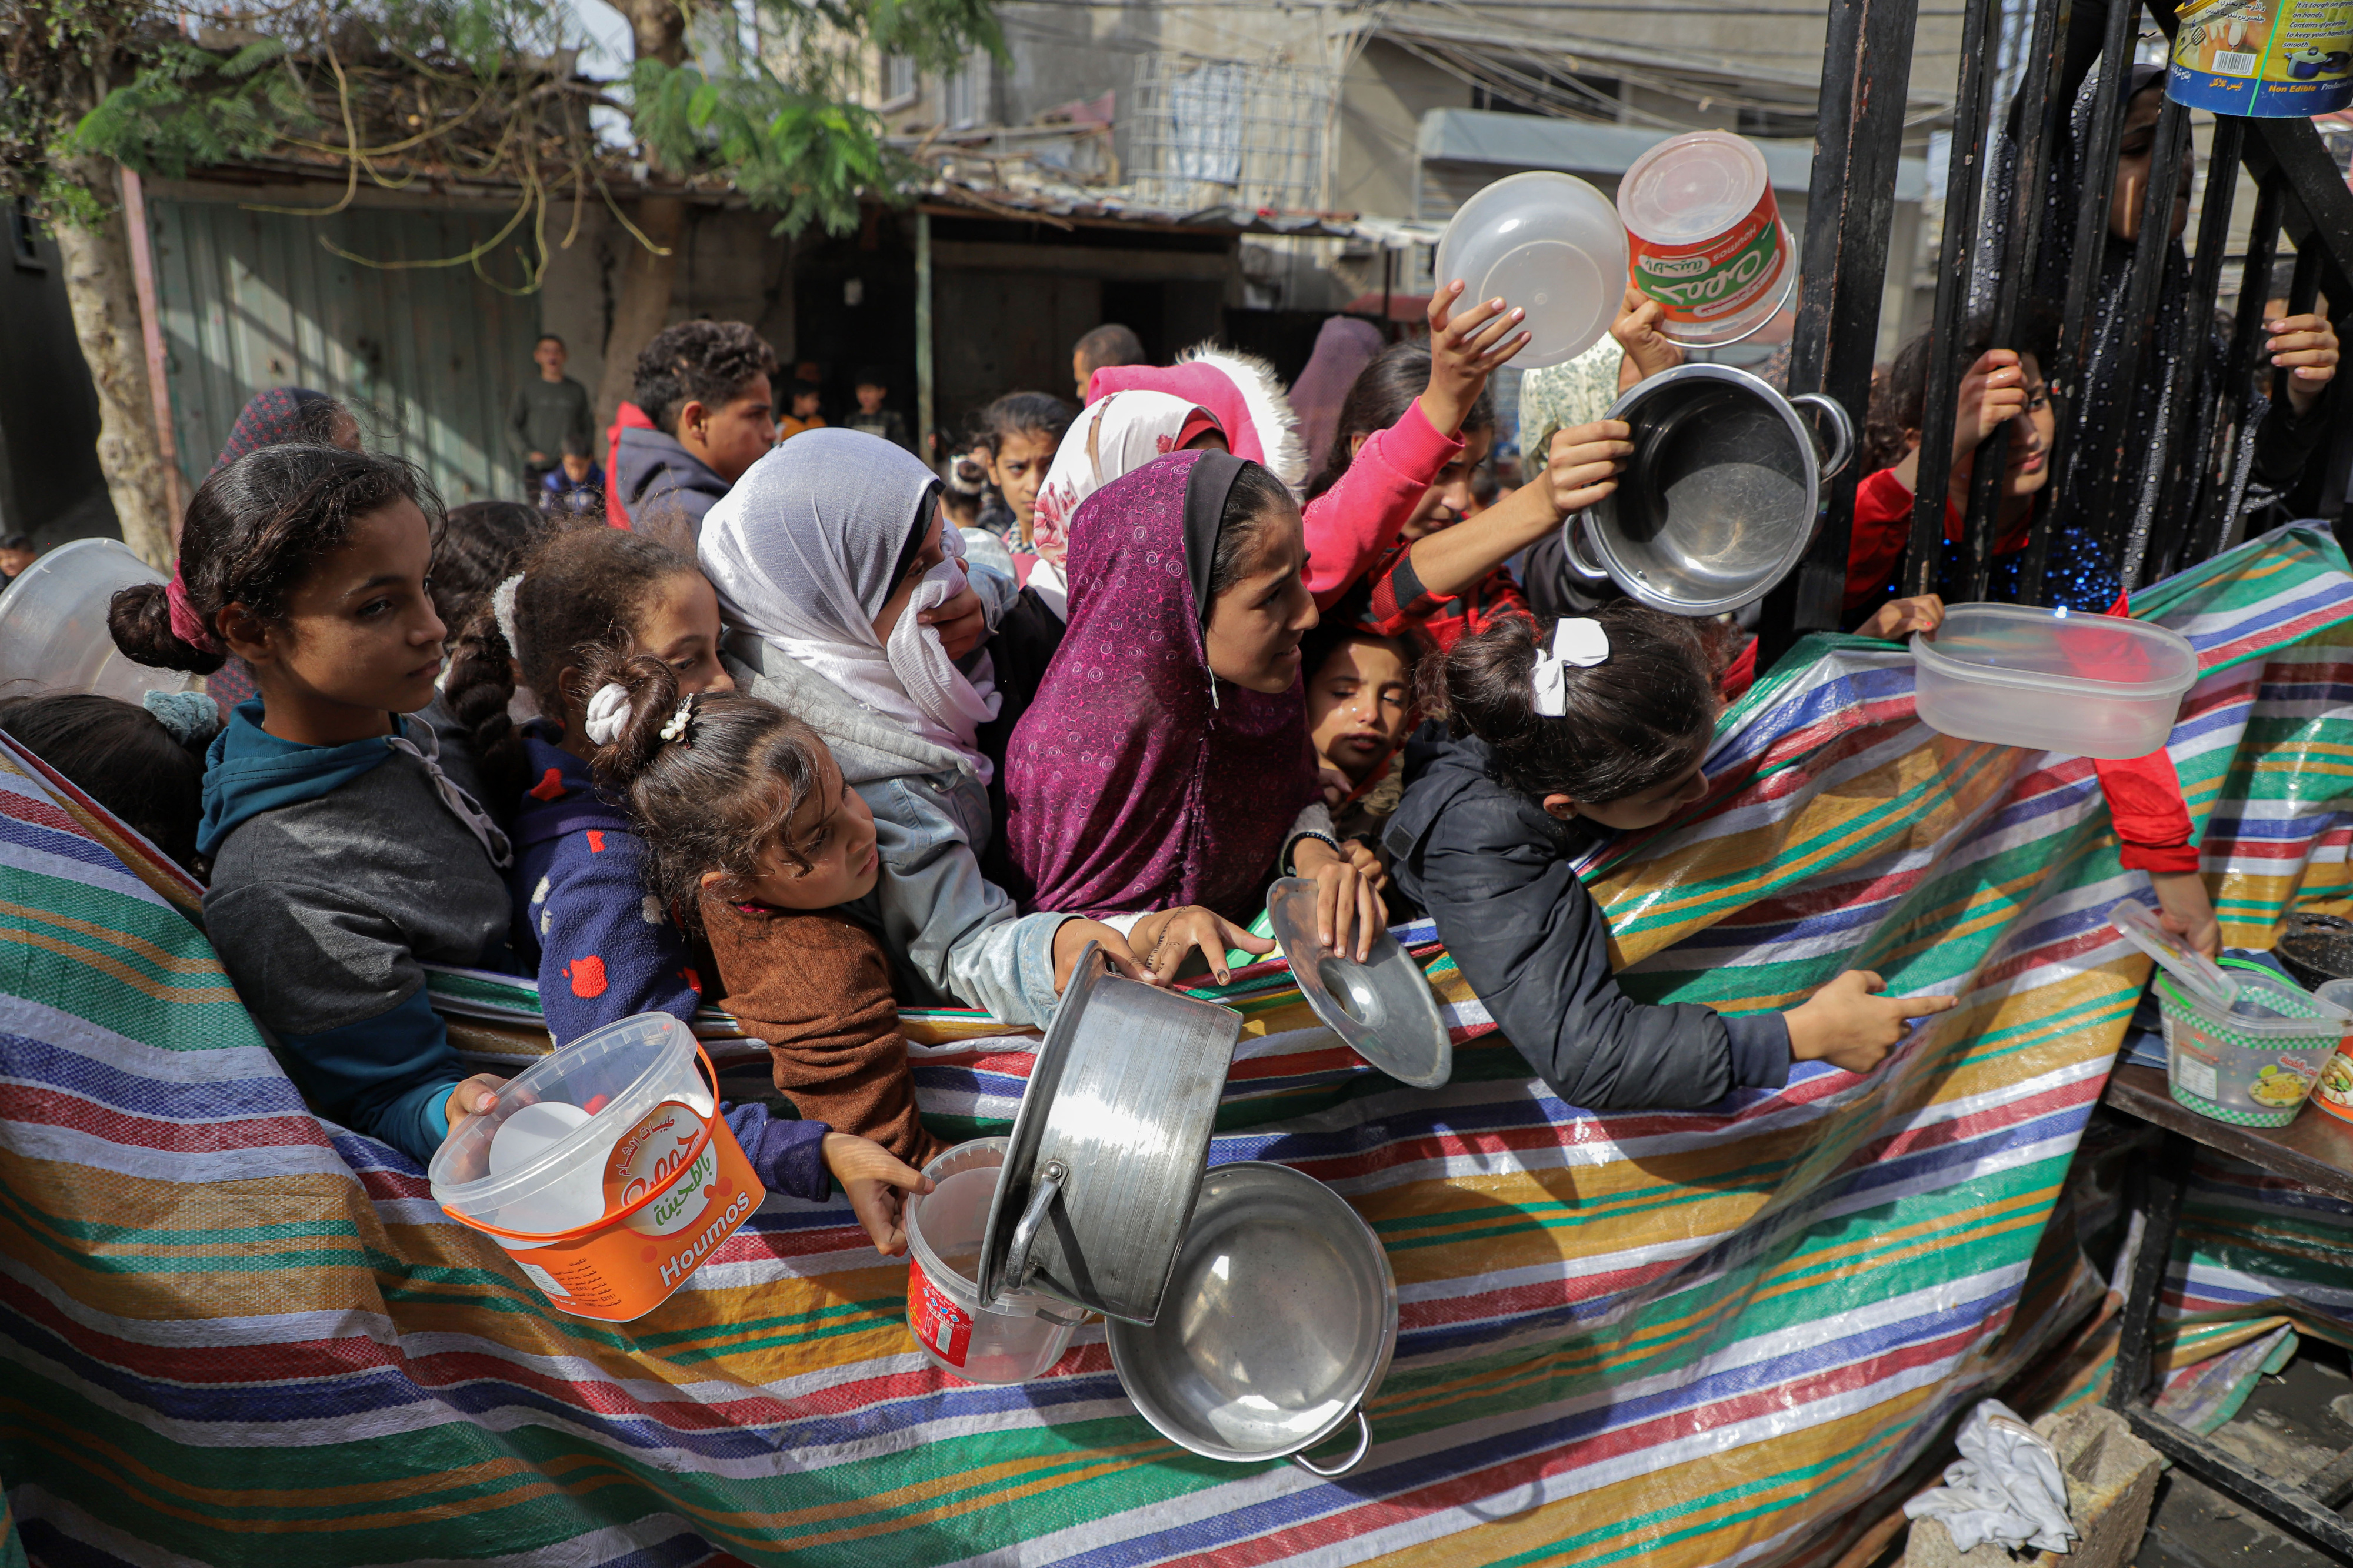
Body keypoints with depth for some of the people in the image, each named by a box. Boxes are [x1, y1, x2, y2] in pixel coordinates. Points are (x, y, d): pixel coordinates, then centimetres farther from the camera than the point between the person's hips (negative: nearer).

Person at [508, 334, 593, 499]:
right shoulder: (527, 390, 9)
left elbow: (588, 429, 16)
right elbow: (512, 428, 9)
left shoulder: (577, 391, 12)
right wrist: (528, 452, -6)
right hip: (536, 467, 0)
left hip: (569, 466, 0)